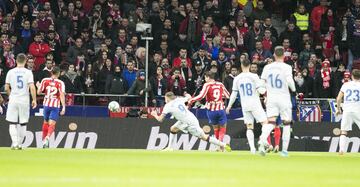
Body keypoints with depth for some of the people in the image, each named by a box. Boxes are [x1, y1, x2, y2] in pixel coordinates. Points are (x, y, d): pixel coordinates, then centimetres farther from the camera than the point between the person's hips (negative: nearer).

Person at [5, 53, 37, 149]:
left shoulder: (11, 72, 0)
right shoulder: (28, 72, -4)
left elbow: (6, 88, 2)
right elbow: (32, 87, -12)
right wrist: (34, 100, -4)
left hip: (13, 100, 0)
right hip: (24, 100, 0)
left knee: (12, 123, 4)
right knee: (23, 123, 11)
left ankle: (15, 143, -12)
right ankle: (19, 144, 14)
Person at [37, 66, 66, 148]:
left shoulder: (45, 80, 1)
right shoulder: (60, 83, -5)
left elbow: (39, 92, 3)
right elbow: (62, 95, -14)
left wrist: (38, 86, 24)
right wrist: (63, 107, -17)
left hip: (46, 104, 3)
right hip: (55, 106, -3)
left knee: (45, 123, 21)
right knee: (52, 124, -4)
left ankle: (44, 140, 27)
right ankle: (47, 138, -28)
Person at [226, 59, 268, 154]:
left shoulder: (237, 78, 3)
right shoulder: (254, 76, -7)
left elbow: (234, 93, 5)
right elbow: (261, 91, -10)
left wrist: (229, 105, 15)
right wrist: (265, 88, 13)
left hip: (245, 106, 3)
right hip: (255, 104, -3)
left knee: (249, 127, 8)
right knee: (265, 122, 3)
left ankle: (252, 147, -3)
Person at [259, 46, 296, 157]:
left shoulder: (267, 67, 3)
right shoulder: (286, 67, -8)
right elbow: (289, 80, -22)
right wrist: (293, 89, -3)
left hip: (271, 98, 2)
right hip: (284, 98, -2)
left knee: (271, 122, -4)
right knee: (286, 123, 10)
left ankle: (262, 140, -34)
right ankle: (284, 150, 9)